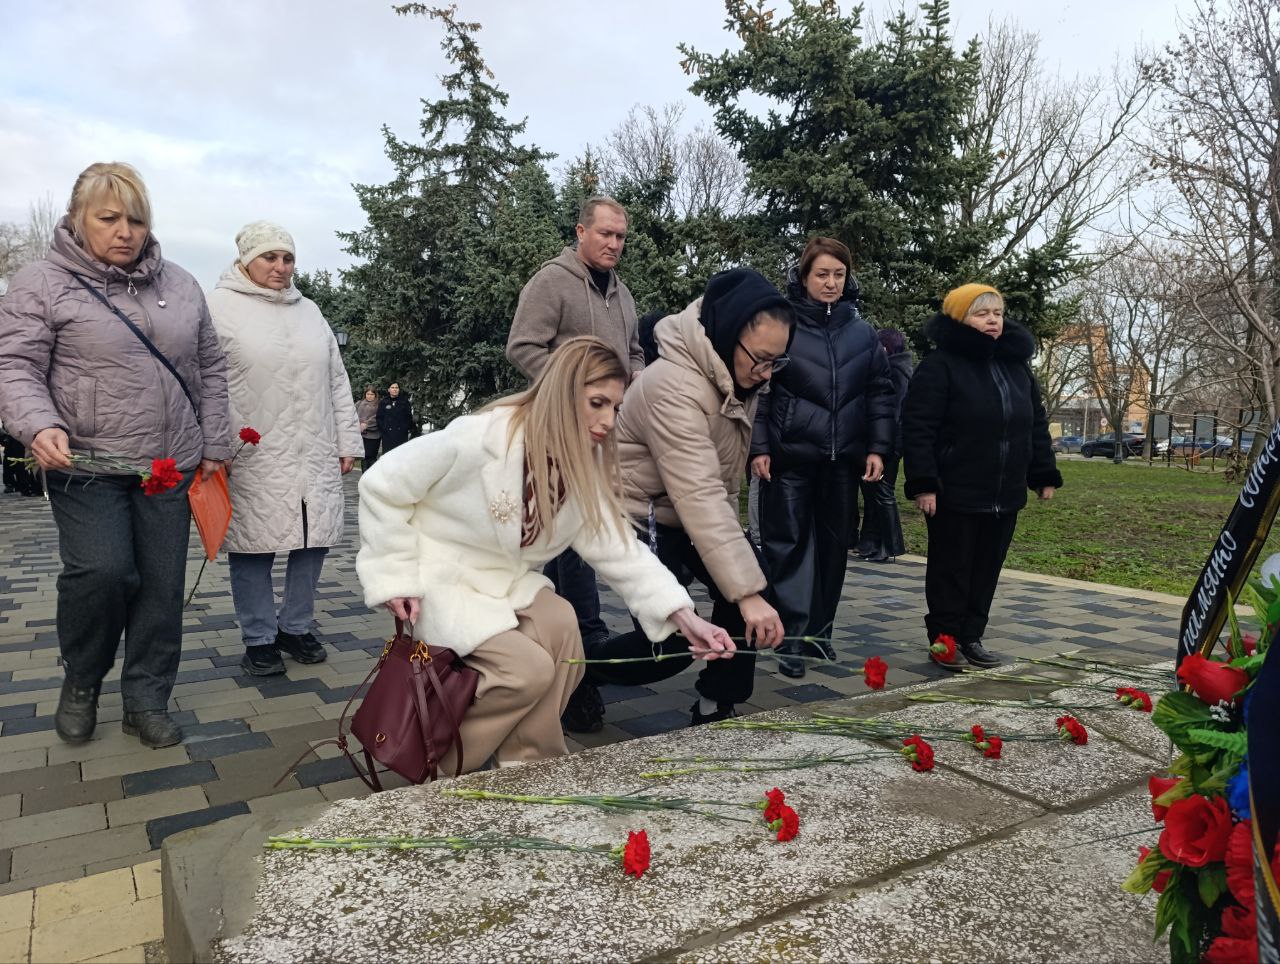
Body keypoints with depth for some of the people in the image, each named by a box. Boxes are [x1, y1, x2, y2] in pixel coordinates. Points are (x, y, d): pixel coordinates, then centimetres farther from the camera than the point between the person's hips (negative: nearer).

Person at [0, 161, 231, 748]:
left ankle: (146, 701, 20)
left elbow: (209, 369, 16)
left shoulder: (180, 286, 12)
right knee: (100, 572, -16)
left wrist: (213, 444, 10)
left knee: (163, 585, 5)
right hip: (87, 466, -4)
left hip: (171, 467, 4)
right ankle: (81, 682, 14)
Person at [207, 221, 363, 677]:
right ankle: (259, 639, 17)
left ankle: (296, 627, 24)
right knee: (255, 546, 2)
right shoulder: (220, 307, 0)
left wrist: (347, 441, 13)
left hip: (316, 456, 5)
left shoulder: (309, 310, 17)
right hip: (252, 459, -5)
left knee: (313, 541, 7)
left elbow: (337, 383, 17)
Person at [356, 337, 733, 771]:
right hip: (439, 577, -6)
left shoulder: (585, 467, -6)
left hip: (506, 580, 6)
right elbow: (382, 485, -15)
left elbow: (618, 547, -11)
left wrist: (684, 616, -22)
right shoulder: (478, 438, -25)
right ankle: (441, 760, 2)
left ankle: (530, 763, -5)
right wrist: (397, 578, -16)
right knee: (529, 666, -23)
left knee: (561, 622, -24)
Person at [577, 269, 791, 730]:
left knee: (748, 584, -10)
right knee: (672, 644, -12)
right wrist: (747, 593, -44)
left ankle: (716, 708, 6)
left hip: (693, 514, 8)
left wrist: (729, 533, 12)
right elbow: (699, 495, -41)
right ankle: (577, 672, 14)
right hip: (641, 515, -8)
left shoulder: (737, 377, -3)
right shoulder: (674, 385, -32)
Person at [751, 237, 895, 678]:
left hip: (843, 459, 4)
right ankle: (791, 639, 3)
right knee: (788, 545, -2)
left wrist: (877, 448, 3)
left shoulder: (862, 332, 9)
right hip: (790, 457, -4)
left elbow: (880, 393, 11)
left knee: (834, 545, 9)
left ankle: (820, 630, 22)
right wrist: (759, 447, -9)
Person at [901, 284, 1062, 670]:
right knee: (951, 569, 4)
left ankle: (971, 637, 23)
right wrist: (923, 483, -20)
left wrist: (1044, 474, 14)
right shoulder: (940, 366, -8)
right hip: (955, 493, -6)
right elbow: (917, 428, -13)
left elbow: (1037, 424, 19)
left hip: (1005, 494, 6)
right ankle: (944, 639, 16)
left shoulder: (1017, 366, 13)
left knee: (987, 569, 12)